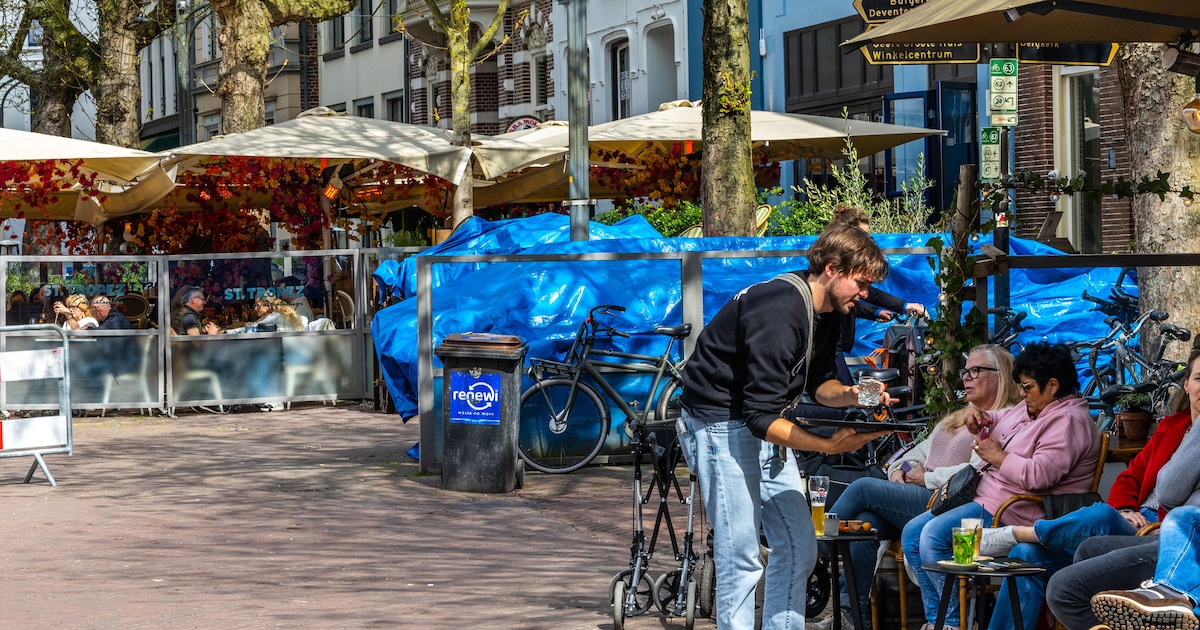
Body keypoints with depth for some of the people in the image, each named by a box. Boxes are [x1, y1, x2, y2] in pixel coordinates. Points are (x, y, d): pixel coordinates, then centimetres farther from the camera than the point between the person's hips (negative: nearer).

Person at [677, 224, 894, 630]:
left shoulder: (826, 310, 2)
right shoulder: (779, 310, -27)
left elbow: (817, 382, 14)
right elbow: (760, 416, -29)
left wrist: (851, 395, -8)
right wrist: (827, 445, -36)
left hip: (764, 428, 10)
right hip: (722, 425, -10)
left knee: (799, 549, 8)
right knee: (741, 557, -12)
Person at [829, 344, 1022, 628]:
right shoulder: (958, 418, 28)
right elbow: (921, 450, 30)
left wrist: (928, 477, -9)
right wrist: (899, 469, 8)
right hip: (923, 499, 8)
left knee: (863, 488, -18)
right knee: (865, 521, -21)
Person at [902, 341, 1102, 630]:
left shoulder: (1068, 421, -17)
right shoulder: (1031, 408, 15)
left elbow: (1039, 475, -30)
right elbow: (1001, 421, 37)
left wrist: (998, 456, -17)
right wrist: (978, 416, 14)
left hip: (1012, 513, -12)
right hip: (985, 498, 12)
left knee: (933, 536, -25)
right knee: (913, 534, 6)